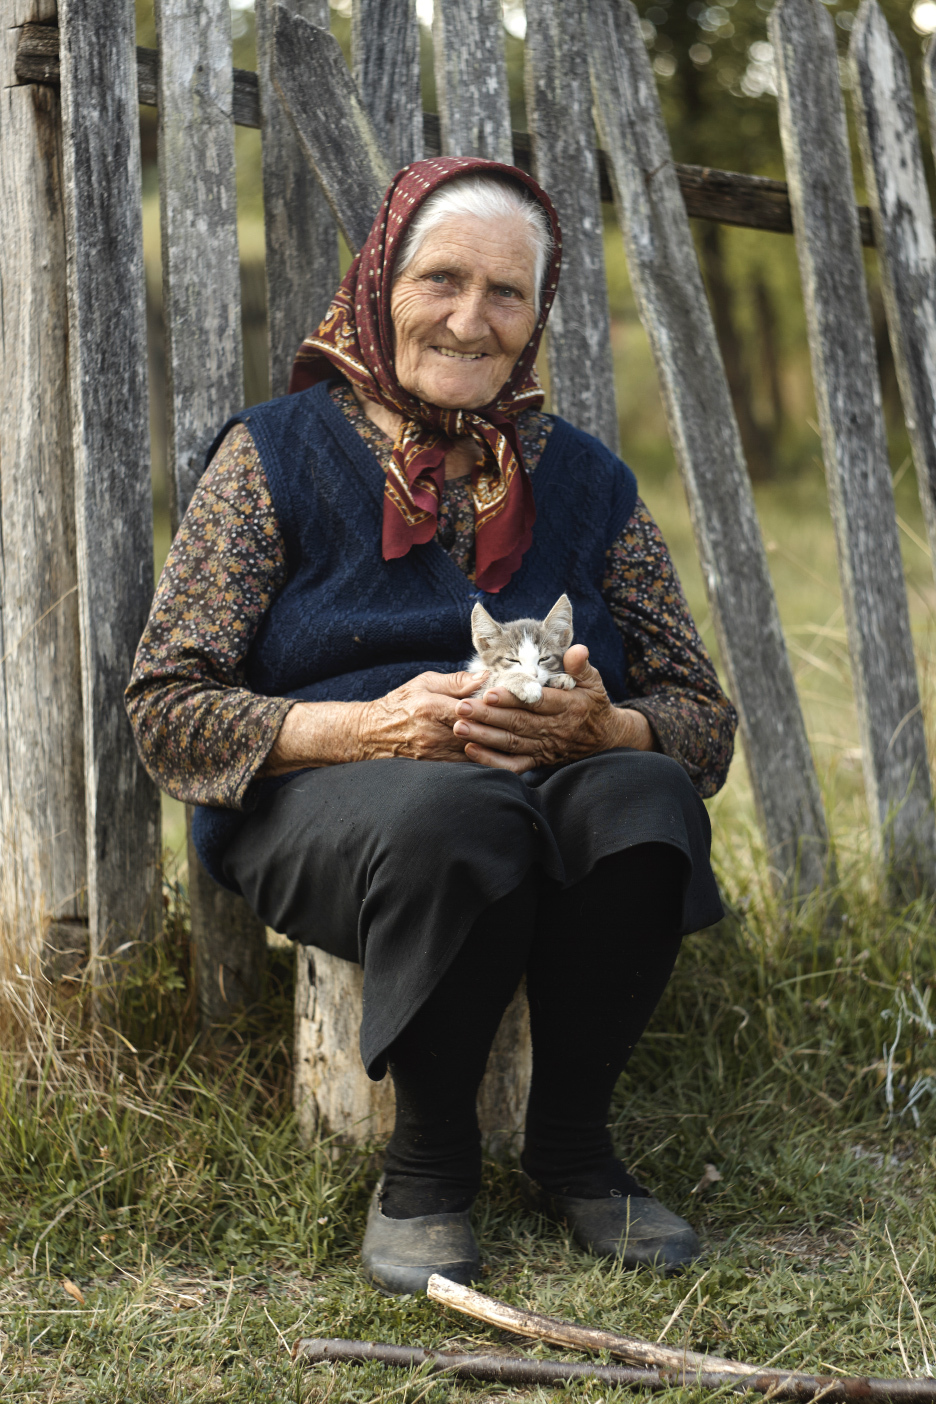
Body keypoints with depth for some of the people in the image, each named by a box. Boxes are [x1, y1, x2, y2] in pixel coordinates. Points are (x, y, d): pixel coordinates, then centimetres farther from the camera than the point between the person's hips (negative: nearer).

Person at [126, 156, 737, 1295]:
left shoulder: (585, 480, 15)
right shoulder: (279, 453, 6)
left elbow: (706, 722, 10)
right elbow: (164, 709, -3)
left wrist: (600, 725, -15)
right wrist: (373, 727, -19)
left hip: (554, 784, 3)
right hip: (319, 801, -3)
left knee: (645, 797, -32)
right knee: (460, 812, -37)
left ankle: (570, 1146, -8)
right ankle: (426, 1160, -11)